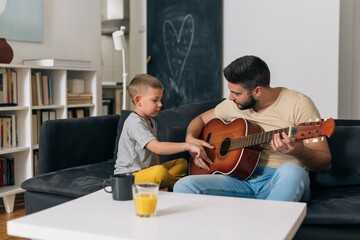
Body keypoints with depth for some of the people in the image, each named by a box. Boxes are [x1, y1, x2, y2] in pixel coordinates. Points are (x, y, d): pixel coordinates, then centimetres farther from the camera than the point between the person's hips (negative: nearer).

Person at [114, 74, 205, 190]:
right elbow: (157, 147, -31)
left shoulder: (151, 122, 14)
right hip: (128, 176, -10)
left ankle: (160, 185, -15)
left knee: (182, 163, 8)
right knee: (160, 172, -36)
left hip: (146, 169, 10)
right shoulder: (135, 123, -19)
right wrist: (188, 146, -31)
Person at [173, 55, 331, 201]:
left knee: (291, 171, -41)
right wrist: (190, 139, 3)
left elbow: (325, 163, -10)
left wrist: (298, 152, -32)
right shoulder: (234, 104, 8)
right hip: (242, 179, 4)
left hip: (280, 182, -3)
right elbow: (201, 119, 25)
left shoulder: (298, 104, -8)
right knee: (184, 186, -19)